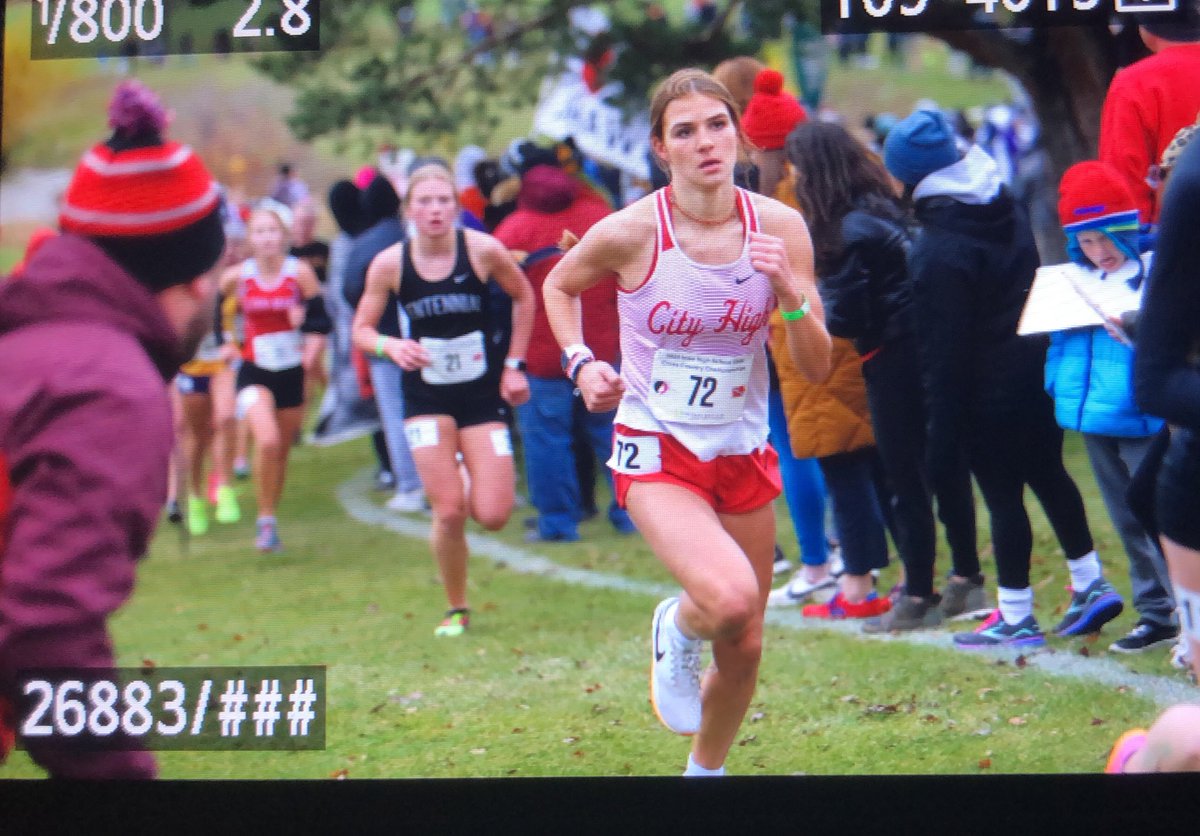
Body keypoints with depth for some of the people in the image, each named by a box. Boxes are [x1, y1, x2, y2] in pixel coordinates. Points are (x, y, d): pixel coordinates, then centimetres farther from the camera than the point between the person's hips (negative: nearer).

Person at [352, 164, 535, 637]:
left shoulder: (483, 250, -10)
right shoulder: (389, 264, -9)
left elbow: (523, 297, 7)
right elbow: (361, 330, 0)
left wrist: (514, 364, 4)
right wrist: (390, 346, -22)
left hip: (483, 394, 0)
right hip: (427, 398, 0)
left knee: (492, 516, -9)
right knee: (449, 513, -10)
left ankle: (471, 479, 29)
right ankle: (456, 610, 12)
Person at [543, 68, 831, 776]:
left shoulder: (780, 227, -7)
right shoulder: (631, 232, -14)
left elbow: (817, 368, -4)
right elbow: (560, 285, 9)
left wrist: (788, 293, -20)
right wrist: (581, 363, -6)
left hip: (744, 453, 4)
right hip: (657, 452, -4)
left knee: (744, 647, 11)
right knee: (730, 598, -29)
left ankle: (706, 771, 39)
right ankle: (678, 630, 8)